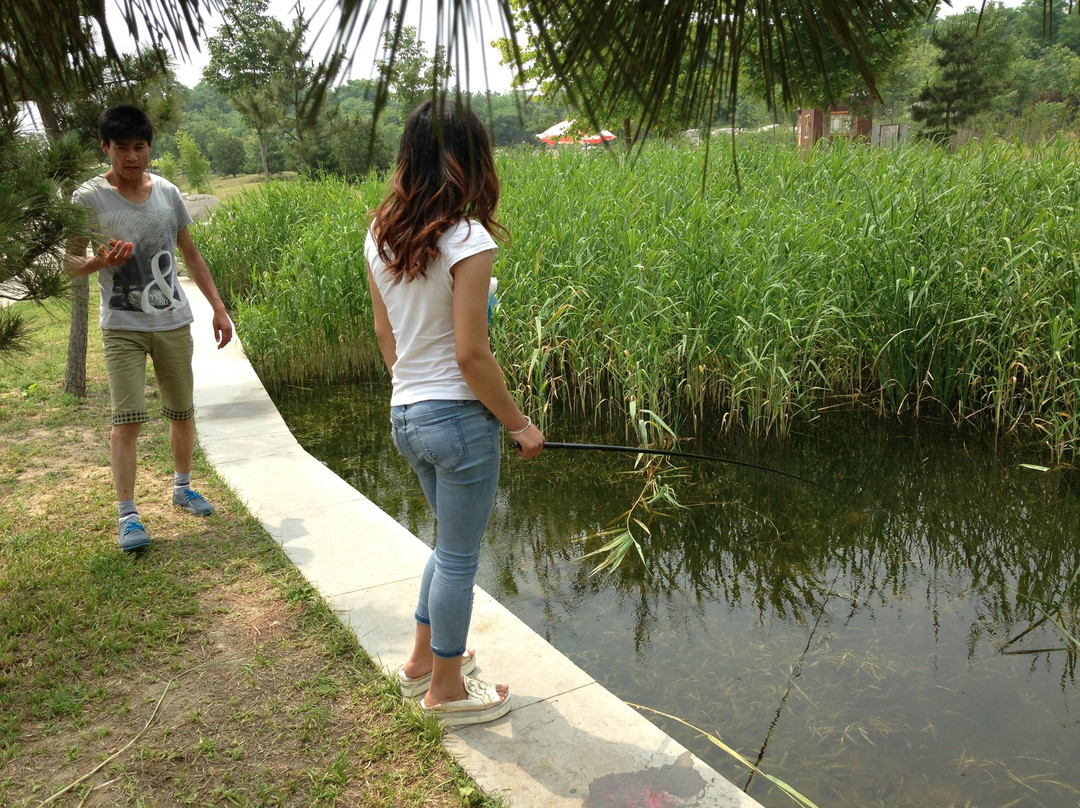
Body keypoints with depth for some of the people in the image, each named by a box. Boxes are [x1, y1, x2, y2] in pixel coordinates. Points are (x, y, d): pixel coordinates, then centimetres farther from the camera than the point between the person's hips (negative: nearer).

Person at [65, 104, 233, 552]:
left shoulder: (167, 192, 6)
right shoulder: (89, 198, -5)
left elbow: (190, 253, 14)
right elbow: (70, 263, -2)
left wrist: (218, 308, 11)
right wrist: (100, 260, -25)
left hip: (173, 322, 4)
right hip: (123, 327, -4)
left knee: (182, 411, 13)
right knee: (127, 418, -11)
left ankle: (183, 487, 33)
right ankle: (127, 515, -4)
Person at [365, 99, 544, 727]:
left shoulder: (382, 234, 5)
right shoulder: (467, 239, -18)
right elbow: (471, 354, -20)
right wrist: (520, 424, -9)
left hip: (405, 414, 8)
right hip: (459, 416, -8)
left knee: (452, 542, 25)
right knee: (459, 556, 9)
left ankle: (424, 658, 39)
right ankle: (447, 689, 26)